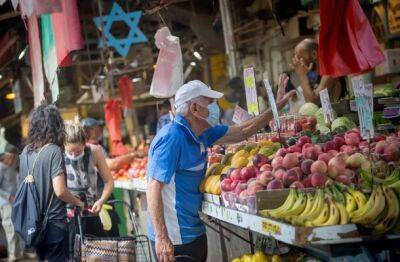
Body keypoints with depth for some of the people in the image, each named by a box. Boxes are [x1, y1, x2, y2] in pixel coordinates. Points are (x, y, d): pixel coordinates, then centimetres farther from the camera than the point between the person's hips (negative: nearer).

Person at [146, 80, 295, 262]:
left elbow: (243, 131, 18)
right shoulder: (172, 138, -19)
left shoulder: (201, 134, 8)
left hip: (194, 231, 9)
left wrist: (279, 104, 19)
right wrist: (161, 238, -30)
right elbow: (154, 187, -24)